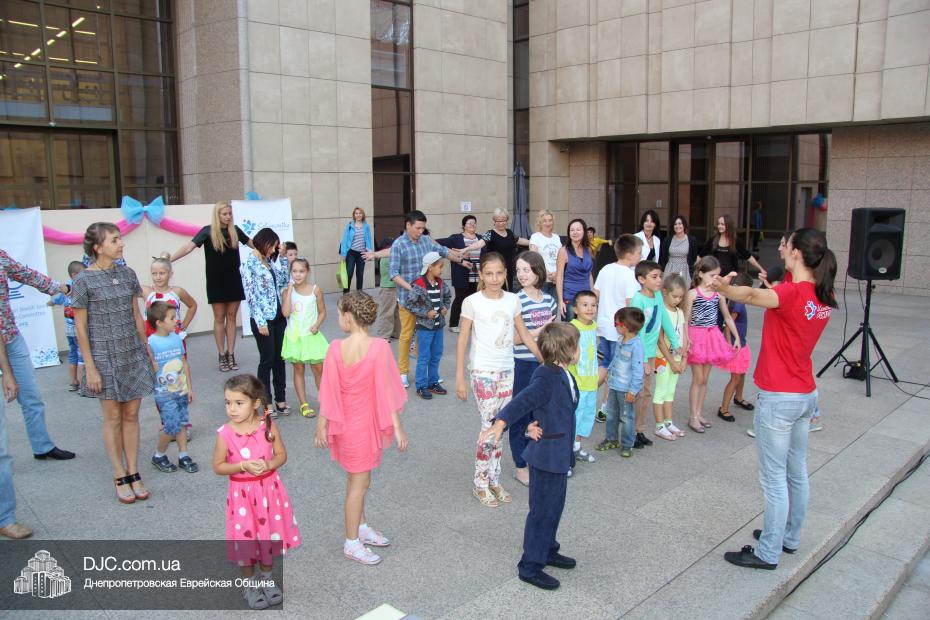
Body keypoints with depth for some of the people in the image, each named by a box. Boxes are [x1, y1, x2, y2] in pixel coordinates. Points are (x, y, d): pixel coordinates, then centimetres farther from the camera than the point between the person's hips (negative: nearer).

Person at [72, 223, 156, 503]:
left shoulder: (127, 274, 5)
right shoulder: (84, 280, -8)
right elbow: (80, 327, -7)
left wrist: (148, 352, 11)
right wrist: (90, 367, -10)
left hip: (133, 354, 4)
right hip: (105, 357, -4)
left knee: (131, 415, 8)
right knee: (113, 418, 5)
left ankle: (133, 473, 18)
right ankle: (120, 477, 16)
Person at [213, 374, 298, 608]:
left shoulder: (268, 426, -10)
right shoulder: (225, 434, -14)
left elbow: (282, 455, -2)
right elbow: (218, 466, -8)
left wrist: (268, 464, -22)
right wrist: (243, 466, -22)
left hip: (269, 490, 2)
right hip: (242, 493, -2)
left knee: (269, 534, 15)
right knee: (246, 537, 9)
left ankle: (266, 578, 38)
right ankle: (249, 583, 33)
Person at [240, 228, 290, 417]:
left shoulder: (269, 261, 11)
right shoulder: (249, 264, -10)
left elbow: (283, 283, 15)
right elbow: (250, 295, -13)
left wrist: (283, 258, 9)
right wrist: (261, 322, -17)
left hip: (278, 316, 7)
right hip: (263, 319, -7)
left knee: (280, 358, 11)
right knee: (267, 359, 2)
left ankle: (281, 399, 21)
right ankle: (267, 402, 14)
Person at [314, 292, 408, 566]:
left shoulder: (336, 348, -12)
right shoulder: (379, 347, -20)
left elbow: (329, 393, -7)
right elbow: (386, 391, -17)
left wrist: (322, 426, 4)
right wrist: (397, 427, -9)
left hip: (345, 422, 4)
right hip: (365, 422, -4)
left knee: (355, 478, 21)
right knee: (360, 482, 8)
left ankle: (361, 527, 38)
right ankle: (352, 543, 20)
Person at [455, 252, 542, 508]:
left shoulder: (512, 300, 3)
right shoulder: (472, 302, -8)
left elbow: (525, 336, 10)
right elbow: (463, 341, -5)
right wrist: (460, 378, -7)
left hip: (507, 370, 5)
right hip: (482, 371, -4)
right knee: (490, 425, -6)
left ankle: (494, 480, 24)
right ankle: (480, 484, 10)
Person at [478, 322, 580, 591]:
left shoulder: (565, 376, 5)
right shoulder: (546, 377, -23)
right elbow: (523, 401, -35)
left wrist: (536, 424, -1)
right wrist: (500, 423, -50)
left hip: (559, 455, 9)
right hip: (546, 455, -9)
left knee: (555, 506, 22)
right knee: (542, 510, 2)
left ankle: (548, 551, 40)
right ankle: (530, 566, 14)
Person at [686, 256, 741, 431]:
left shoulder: (719, 294, 3)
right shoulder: (693, 293, -9)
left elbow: (727, 317, 11)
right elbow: (686, 319, -11)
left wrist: (737, 337, 11)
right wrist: (686, 339, -21)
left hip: (712, 337, 4)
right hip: (697, 336, -4)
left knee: (704, 379, 11)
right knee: (698, 379, 1)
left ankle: (698, 414, 22)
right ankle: (693, 417, 10)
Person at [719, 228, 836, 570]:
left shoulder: (791, 293, -23)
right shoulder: (825, 297, 2)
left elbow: (752, 295, -47)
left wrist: (725, 287, -64)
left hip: (778, 398, -9)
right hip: (806, 394, 9)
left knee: (774, 478, 1)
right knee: (797, 471, 20)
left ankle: (768, 553, 12)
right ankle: (790, 537, 36)